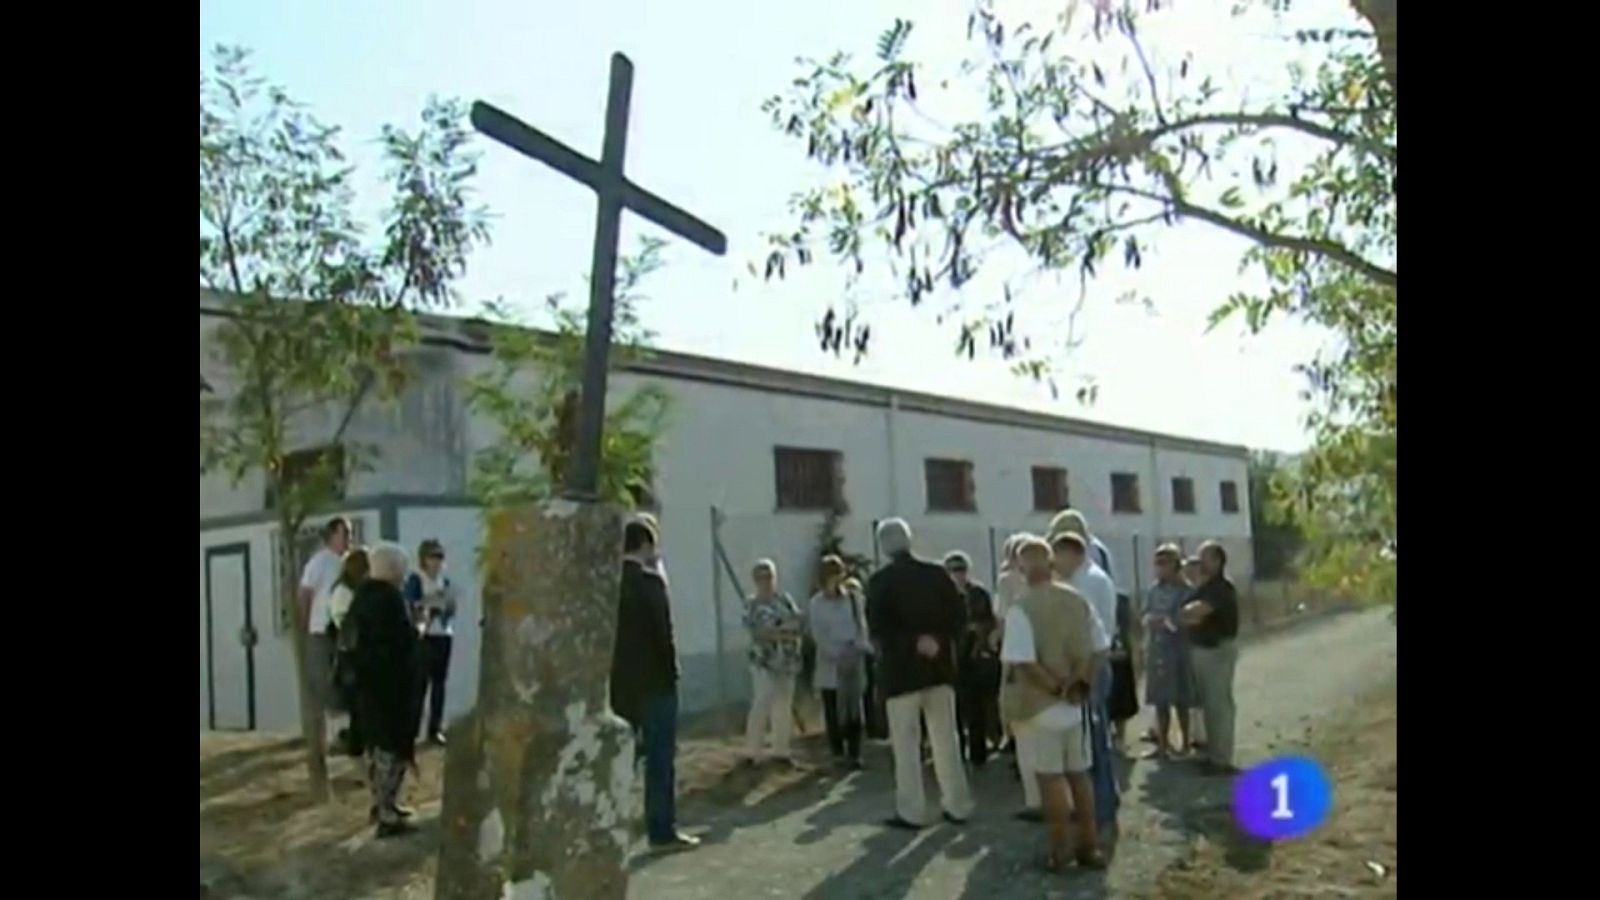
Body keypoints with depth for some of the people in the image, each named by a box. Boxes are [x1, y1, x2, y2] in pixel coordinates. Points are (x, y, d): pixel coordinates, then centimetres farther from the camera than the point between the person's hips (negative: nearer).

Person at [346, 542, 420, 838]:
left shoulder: (361, 595, 9)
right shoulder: (389, 597, -20)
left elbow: (350, 633, 16)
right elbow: (404, 640, -24)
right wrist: (415, 631, -8)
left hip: (366, 678, 10)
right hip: (390, 681, -10)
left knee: (375, 742, 20)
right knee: (393, 746, -5)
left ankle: (380, 804, 31)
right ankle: (388, 816, -3)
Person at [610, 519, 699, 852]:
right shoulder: (649, 581, -13)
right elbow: (662, 631, -16)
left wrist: (615, 673, 12)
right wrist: (671, 671, -4)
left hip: (619, 682, 7)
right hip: (653, 680, -7)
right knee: (660, 757, 1)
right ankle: (662, 831, 5)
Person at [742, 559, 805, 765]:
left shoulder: (785, 599, 9)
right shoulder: (751, 604, -2)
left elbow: (800, 625, 0)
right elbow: (757, 632, -14)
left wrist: (775, 631, -15)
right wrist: (786, 629, -12)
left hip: (787, 662, 4)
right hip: (764, 663, -4)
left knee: (784, 707, 7)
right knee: (761, 706, -7)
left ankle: (781, 750, 17)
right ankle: (752, 752, -1)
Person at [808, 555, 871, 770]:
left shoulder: (854, 599, 4)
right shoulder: (816, 604, 1)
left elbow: (862, 629, 2)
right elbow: (818, 636, -4)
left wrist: (856, 650, -14)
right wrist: (839, 654, -14)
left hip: (853, 662, 0)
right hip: (829, 664, 0)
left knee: (853, 710, -1)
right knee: (832, 711, 3)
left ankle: (854, 754, 3)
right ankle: (838, 753, 11)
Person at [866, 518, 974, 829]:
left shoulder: (880, 580, -8)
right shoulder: (937, 573, 2)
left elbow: (877, 629, -15)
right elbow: (959, 617, 0)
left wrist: (910, 642, -10)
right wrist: (939, 640, -5)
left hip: (901, 670, -4)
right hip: (940, 667, 4)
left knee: (906, 745, 4)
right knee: (946, 740, 11)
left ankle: (911, 812, 7)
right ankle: (957, 806, 16)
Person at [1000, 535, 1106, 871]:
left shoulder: (1020, 608, -17)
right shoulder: (1078, 601, 1)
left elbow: (1024, 663, -22)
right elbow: (1093, 652, 3)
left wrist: (1057, 688, -12)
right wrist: (1079, 685, 2)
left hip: (1039, 705, -5)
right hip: (1075, 704, 5)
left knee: (1050, 777, 5)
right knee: (1079, 774, 15)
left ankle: (1062, 848, 13)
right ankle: (1089, 846, 20)